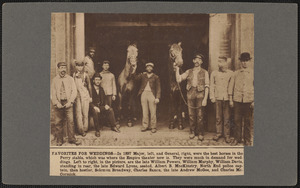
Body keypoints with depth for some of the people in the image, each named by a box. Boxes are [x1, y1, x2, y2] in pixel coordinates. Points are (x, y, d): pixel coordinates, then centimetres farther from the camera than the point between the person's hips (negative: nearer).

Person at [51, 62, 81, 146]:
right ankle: (59, 140, 10)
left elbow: (74, 91, 4)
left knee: (70, 121, -6)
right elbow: (52, 93, 4)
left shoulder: (70, 79, 8)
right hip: (58, 104, 0)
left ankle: (72, 139, 2)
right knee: (58, 122, 1)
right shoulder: (54, 80, 7)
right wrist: (56, 103, -9)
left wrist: (70, 102, -8)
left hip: (68, 103, 0)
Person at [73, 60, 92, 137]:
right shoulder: (74, 75, 5)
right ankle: (80, 130, -1)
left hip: (85, 96, -1)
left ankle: (85, 129, 10)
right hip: (77, 96, 1)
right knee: (78, 113, -4)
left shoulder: (85, 75, -1)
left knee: (85, 113, 2)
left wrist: (90, 97, 6)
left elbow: (89, 86, 5)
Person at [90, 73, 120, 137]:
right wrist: (94, 107, -27)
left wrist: (105, 105, -1)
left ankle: (113, 126, -8)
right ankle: (97, 130, -29)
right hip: (93, 107, -6)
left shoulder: (101, 89, 15)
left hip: (101, 106, 6)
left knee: (110, 109, -18)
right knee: (95, 112, -37)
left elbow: (103, 99, 21)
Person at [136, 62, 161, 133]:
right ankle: (145, 126, 11)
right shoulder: (143, 76, 15)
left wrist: (157, 97, -7)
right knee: (144, 111, 5)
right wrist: (142, 74, -3)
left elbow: (158, 88, 3)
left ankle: (153, 127, 0)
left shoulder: (155, 77, 8)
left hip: (151, 94, -2)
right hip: (144, 94, 2)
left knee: (153, 112, -4)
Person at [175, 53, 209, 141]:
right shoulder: (189, 72, 13)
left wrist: (205, 98, -7)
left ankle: (200, 134, 4)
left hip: (200, 94, -3)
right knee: (191, 115, 4)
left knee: (199, 115, -4)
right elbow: (179, 79, 3)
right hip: (190, 94, 3)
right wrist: (177, 69, -4)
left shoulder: (204, 72, 5)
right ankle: (192, 132, 15)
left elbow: (207, 86, 1)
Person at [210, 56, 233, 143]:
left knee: (227, 118, 1)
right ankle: (218, 133, 16)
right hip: (218, 98, 2)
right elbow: (212, 86, 11)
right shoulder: (214, 73, 7)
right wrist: (212, 97, 4)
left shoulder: (231, 73, 2)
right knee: (218, 117, 5)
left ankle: (227, 135, 9)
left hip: (227, 98, -2)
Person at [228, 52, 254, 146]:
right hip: (237, 100, 1)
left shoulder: (252, 73, 5)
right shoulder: (236, 73, 7)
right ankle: (237, 139, 12)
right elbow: (231, 86, 9)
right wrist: (230, 99, 4)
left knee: (247, 121, 4)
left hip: (248, 100, -1)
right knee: (237, 120, 2)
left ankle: (247, 140, 14)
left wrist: (254, 101, -1)